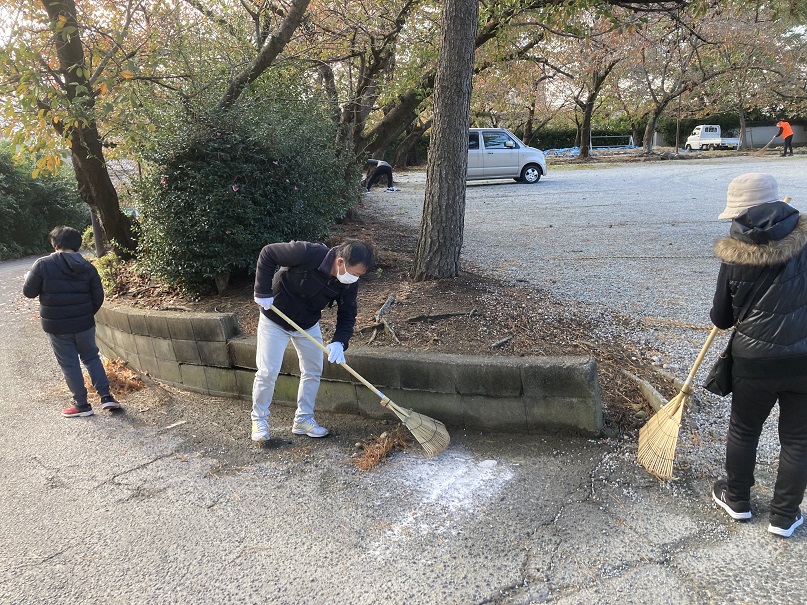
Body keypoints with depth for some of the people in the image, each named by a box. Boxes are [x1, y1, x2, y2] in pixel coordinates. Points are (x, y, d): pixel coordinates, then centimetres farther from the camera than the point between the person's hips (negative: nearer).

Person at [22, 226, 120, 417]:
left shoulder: (42, 265, -11)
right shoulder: (87, 267, -3)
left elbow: (29, 292, -2)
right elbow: (98, 297, 0)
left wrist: (29, 277, 19)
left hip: (56, 327, -2)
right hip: (84, 324, 3)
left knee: (69, 365, 8)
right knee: (91, 358, 18)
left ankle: (82, 405, 16)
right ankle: (106, 397, 12)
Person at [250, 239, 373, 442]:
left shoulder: (349, 284, -18)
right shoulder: (308, 254, -35)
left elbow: (347, 315, -10)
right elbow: (268, 253, -26)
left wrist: (339, 342, -28)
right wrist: (263, 292, -26)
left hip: (308, 324, 5)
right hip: (275, 320, -5)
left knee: (313, 371, 7)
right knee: (268, 371, -4)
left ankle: (303, 419, 22)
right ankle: (259, 420, 15)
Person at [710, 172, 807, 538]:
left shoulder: (734, 257, -10)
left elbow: (721, 319, 0)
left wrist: (724, 313, 21)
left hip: (755, 362, -1)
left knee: (743, 430, 20)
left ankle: (737, 499, 37)